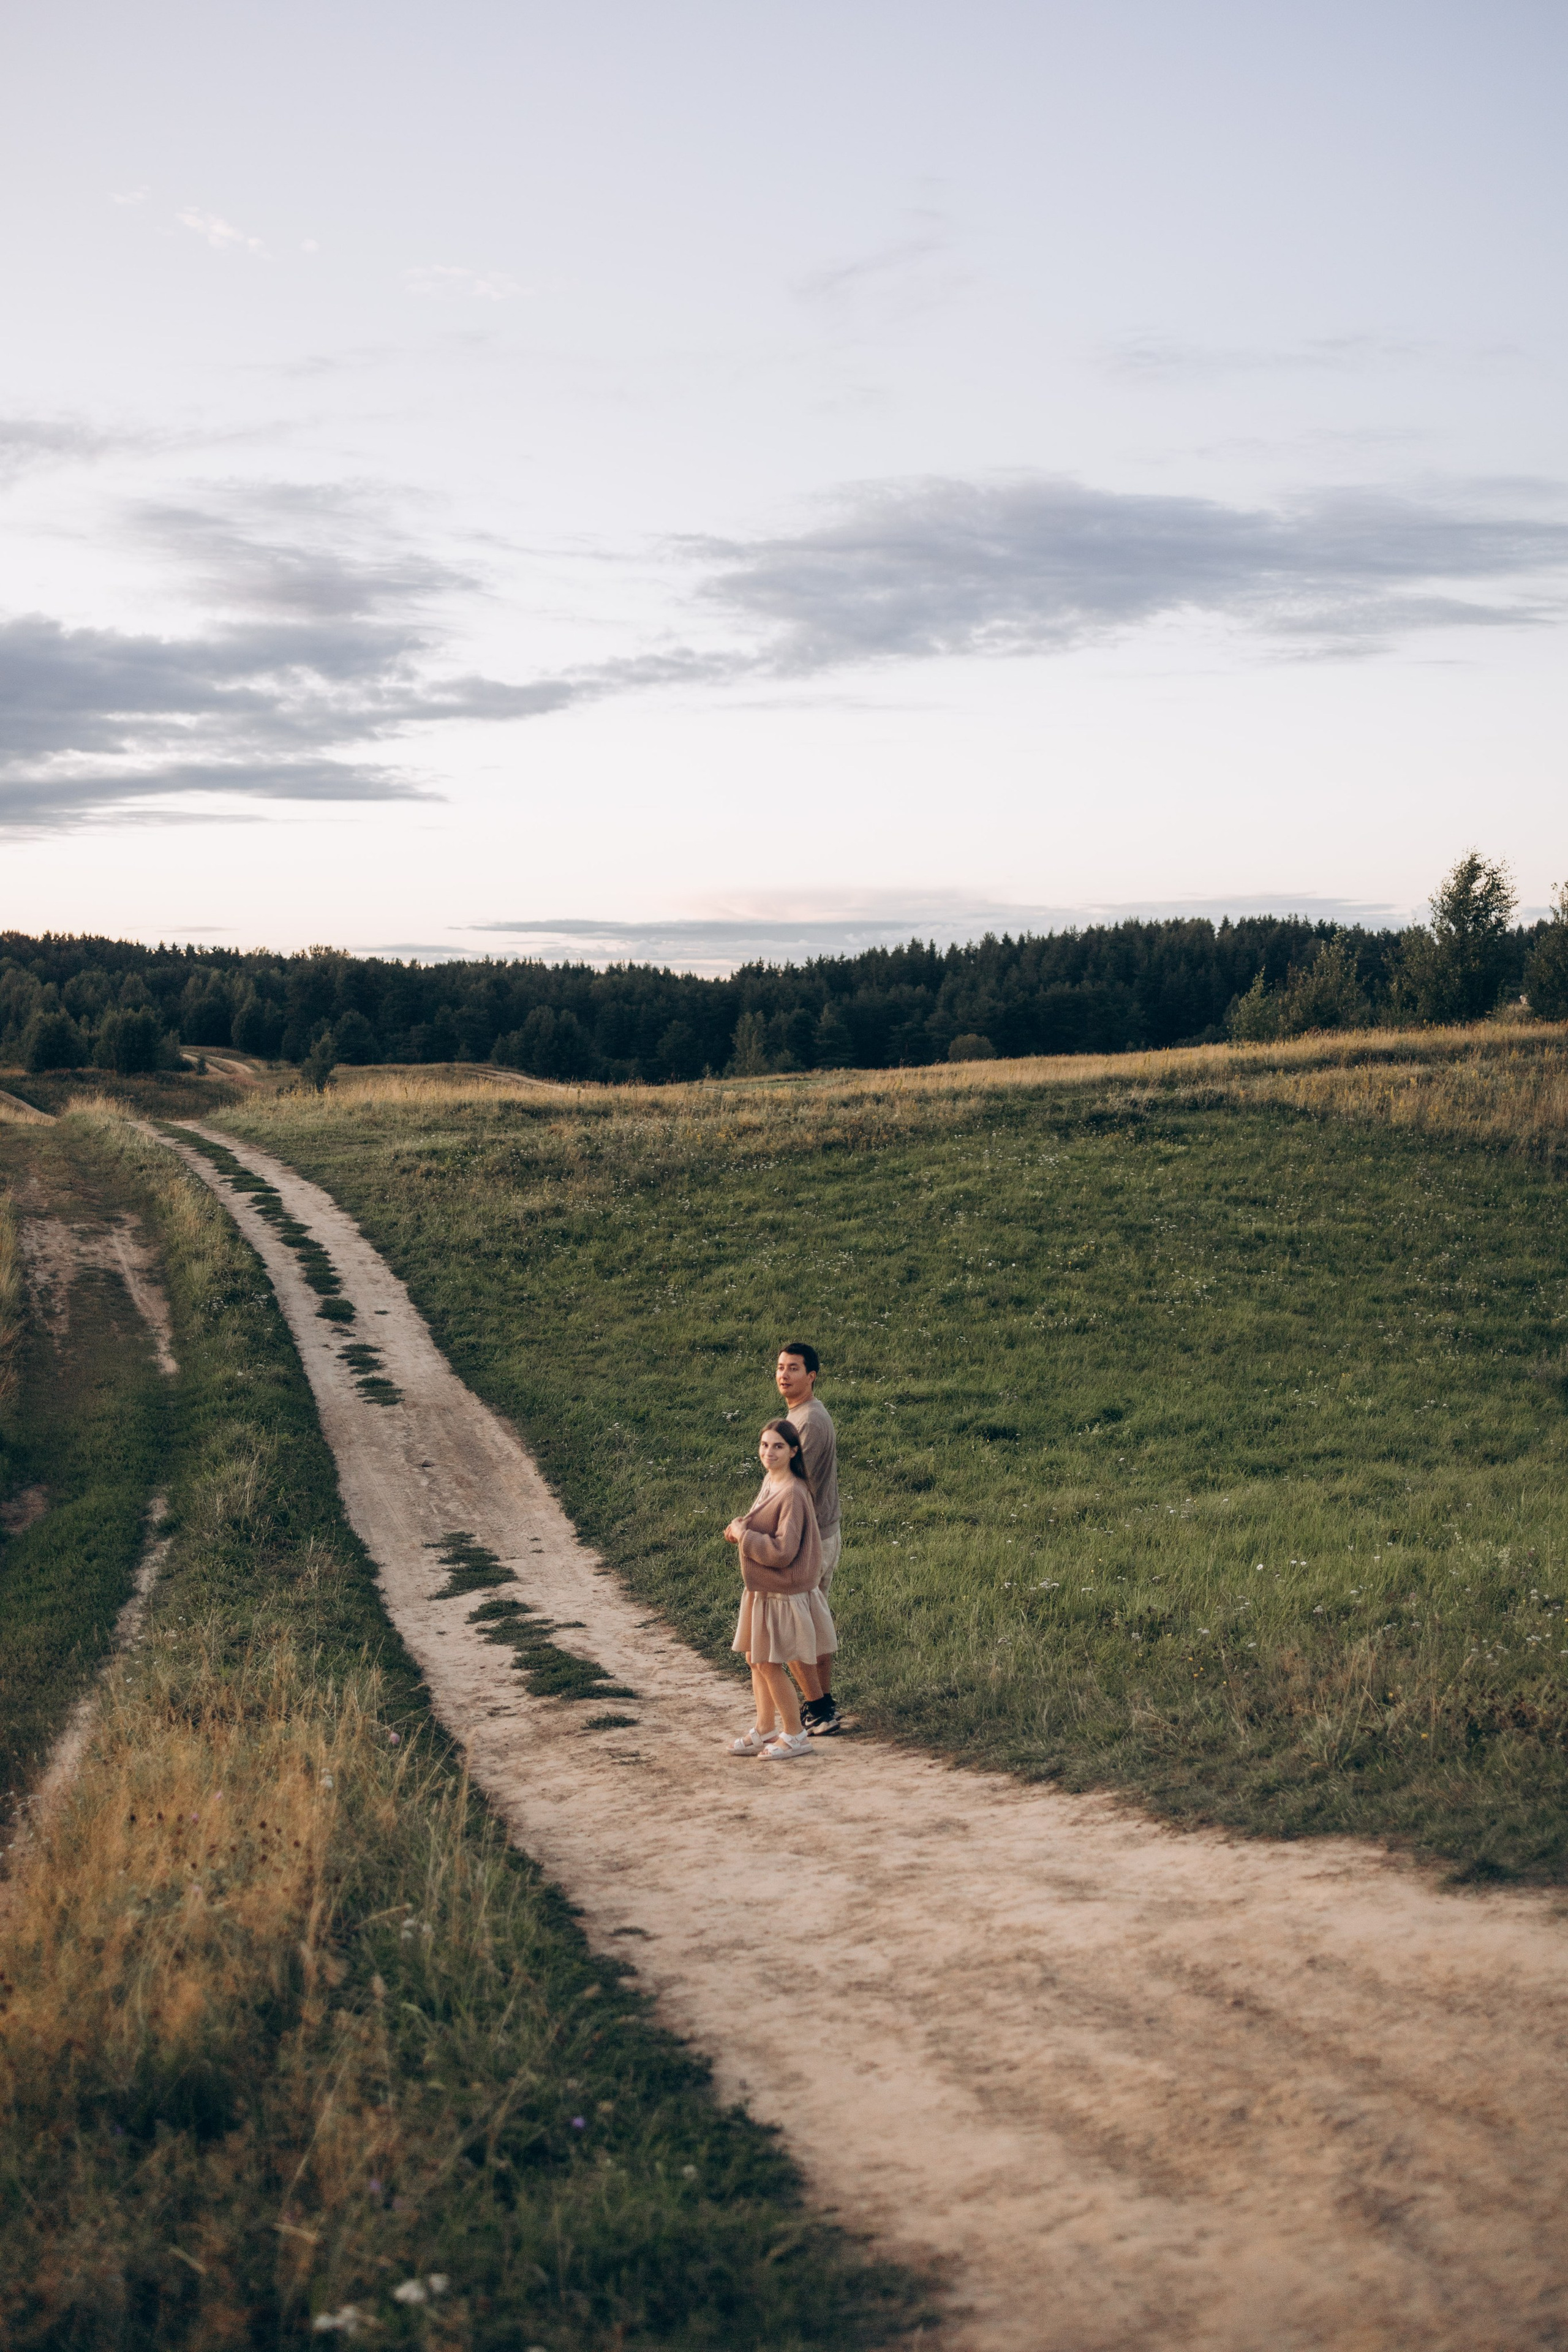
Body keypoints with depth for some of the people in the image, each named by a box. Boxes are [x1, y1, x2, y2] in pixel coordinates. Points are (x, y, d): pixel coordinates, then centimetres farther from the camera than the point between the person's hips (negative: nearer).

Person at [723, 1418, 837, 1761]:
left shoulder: (793, 1494, -23)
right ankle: (765, 1729, 29)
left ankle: (794, 1736, 14)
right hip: (760, 1589, 9)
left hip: (782, 1592, -9)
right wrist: (740, 1531, 2)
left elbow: (782, 1552, -26)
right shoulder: (769, 1481, 6)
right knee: (755, 1659, 16)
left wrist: (742, 1534, -17)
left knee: (769, 1664, 0)